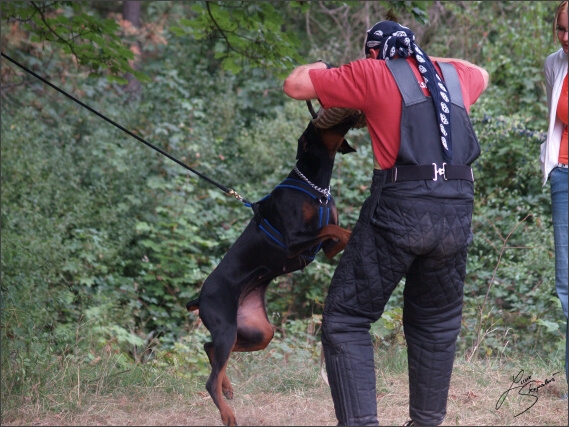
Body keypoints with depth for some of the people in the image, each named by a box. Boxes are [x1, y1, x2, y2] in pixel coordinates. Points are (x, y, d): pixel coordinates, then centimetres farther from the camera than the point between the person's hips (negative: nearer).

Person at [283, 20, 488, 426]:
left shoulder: (373, 73, 6)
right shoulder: (455, 75, 20)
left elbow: (294, 85, 6)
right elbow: (481, 74, 45)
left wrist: (320, 67, 26)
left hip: (399, 209, -5)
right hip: (457, 213, 5)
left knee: (346, 320, 3)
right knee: (436, 326, 20)